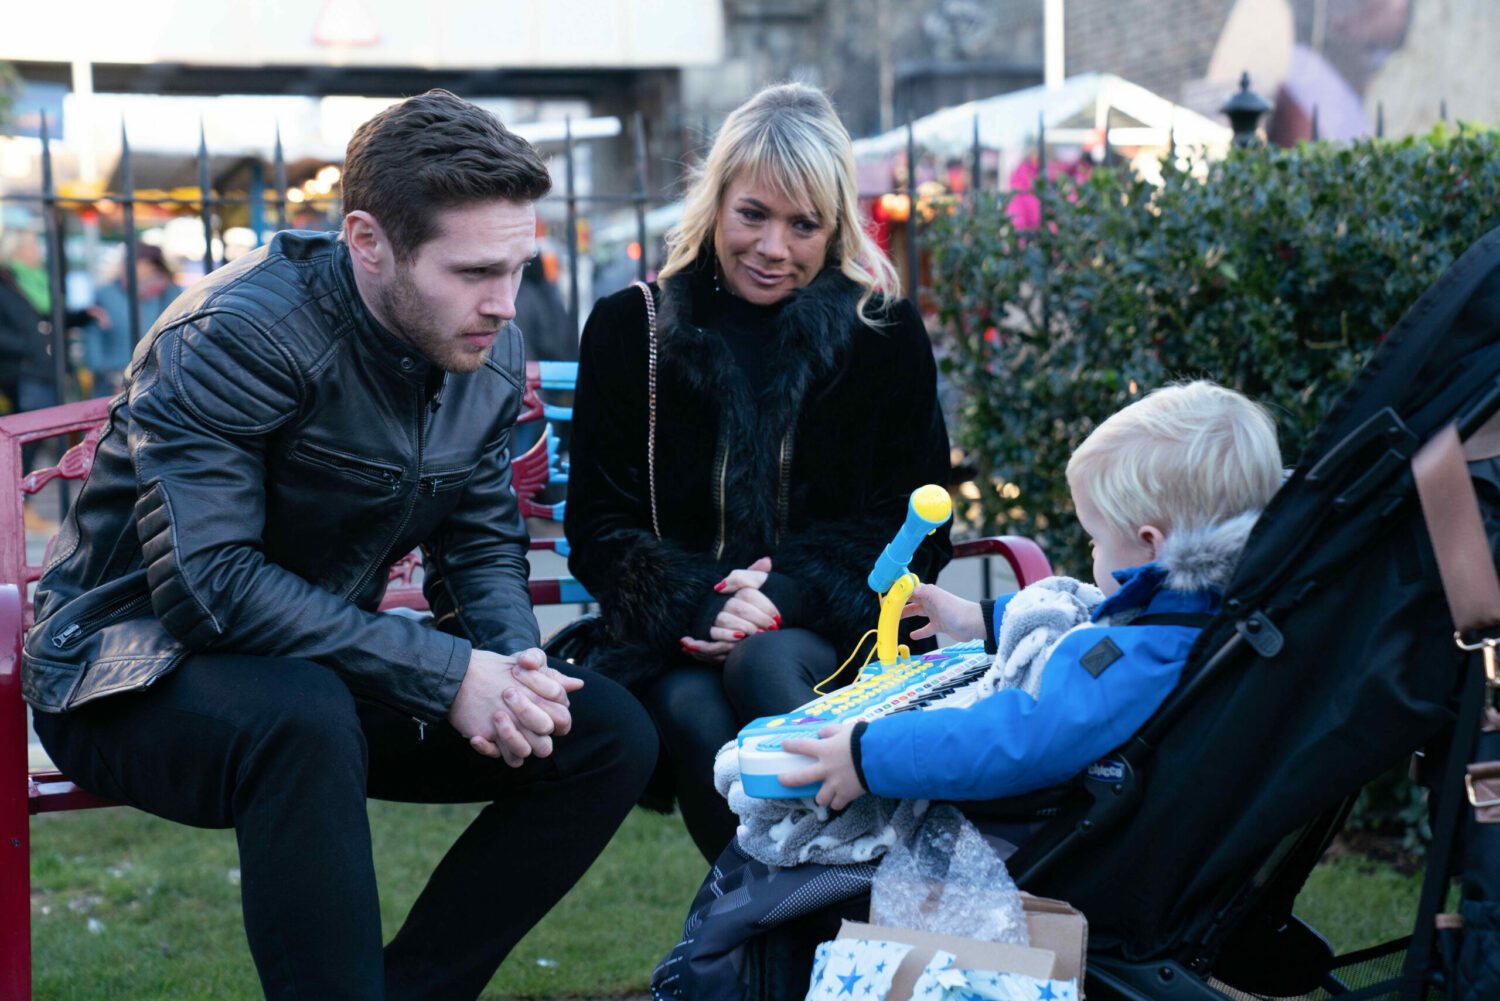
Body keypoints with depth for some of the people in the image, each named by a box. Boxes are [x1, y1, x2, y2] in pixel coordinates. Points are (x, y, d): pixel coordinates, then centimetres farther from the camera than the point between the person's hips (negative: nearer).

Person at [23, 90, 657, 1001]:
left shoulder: (490, 352, -1)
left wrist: (514, 665, -17)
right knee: (303, 716, -41)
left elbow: (483, 546, 7)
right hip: (140, 676, -7)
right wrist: (446, 674, -31)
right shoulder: (235, 335, -24)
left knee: (611, 736, -8)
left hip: (330, 668, 7)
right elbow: (207, 584, -30)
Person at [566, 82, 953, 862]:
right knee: (697, 719, -34)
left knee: (763, 665, -35)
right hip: (676, 638, 1)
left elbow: (911, 529, 5)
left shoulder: (884, 335, 8)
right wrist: (696, 605, -15)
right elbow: (600, 527, 7)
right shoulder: (630, 328, 9)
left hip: (832, 629, 0)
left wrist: (787, 595, -14)